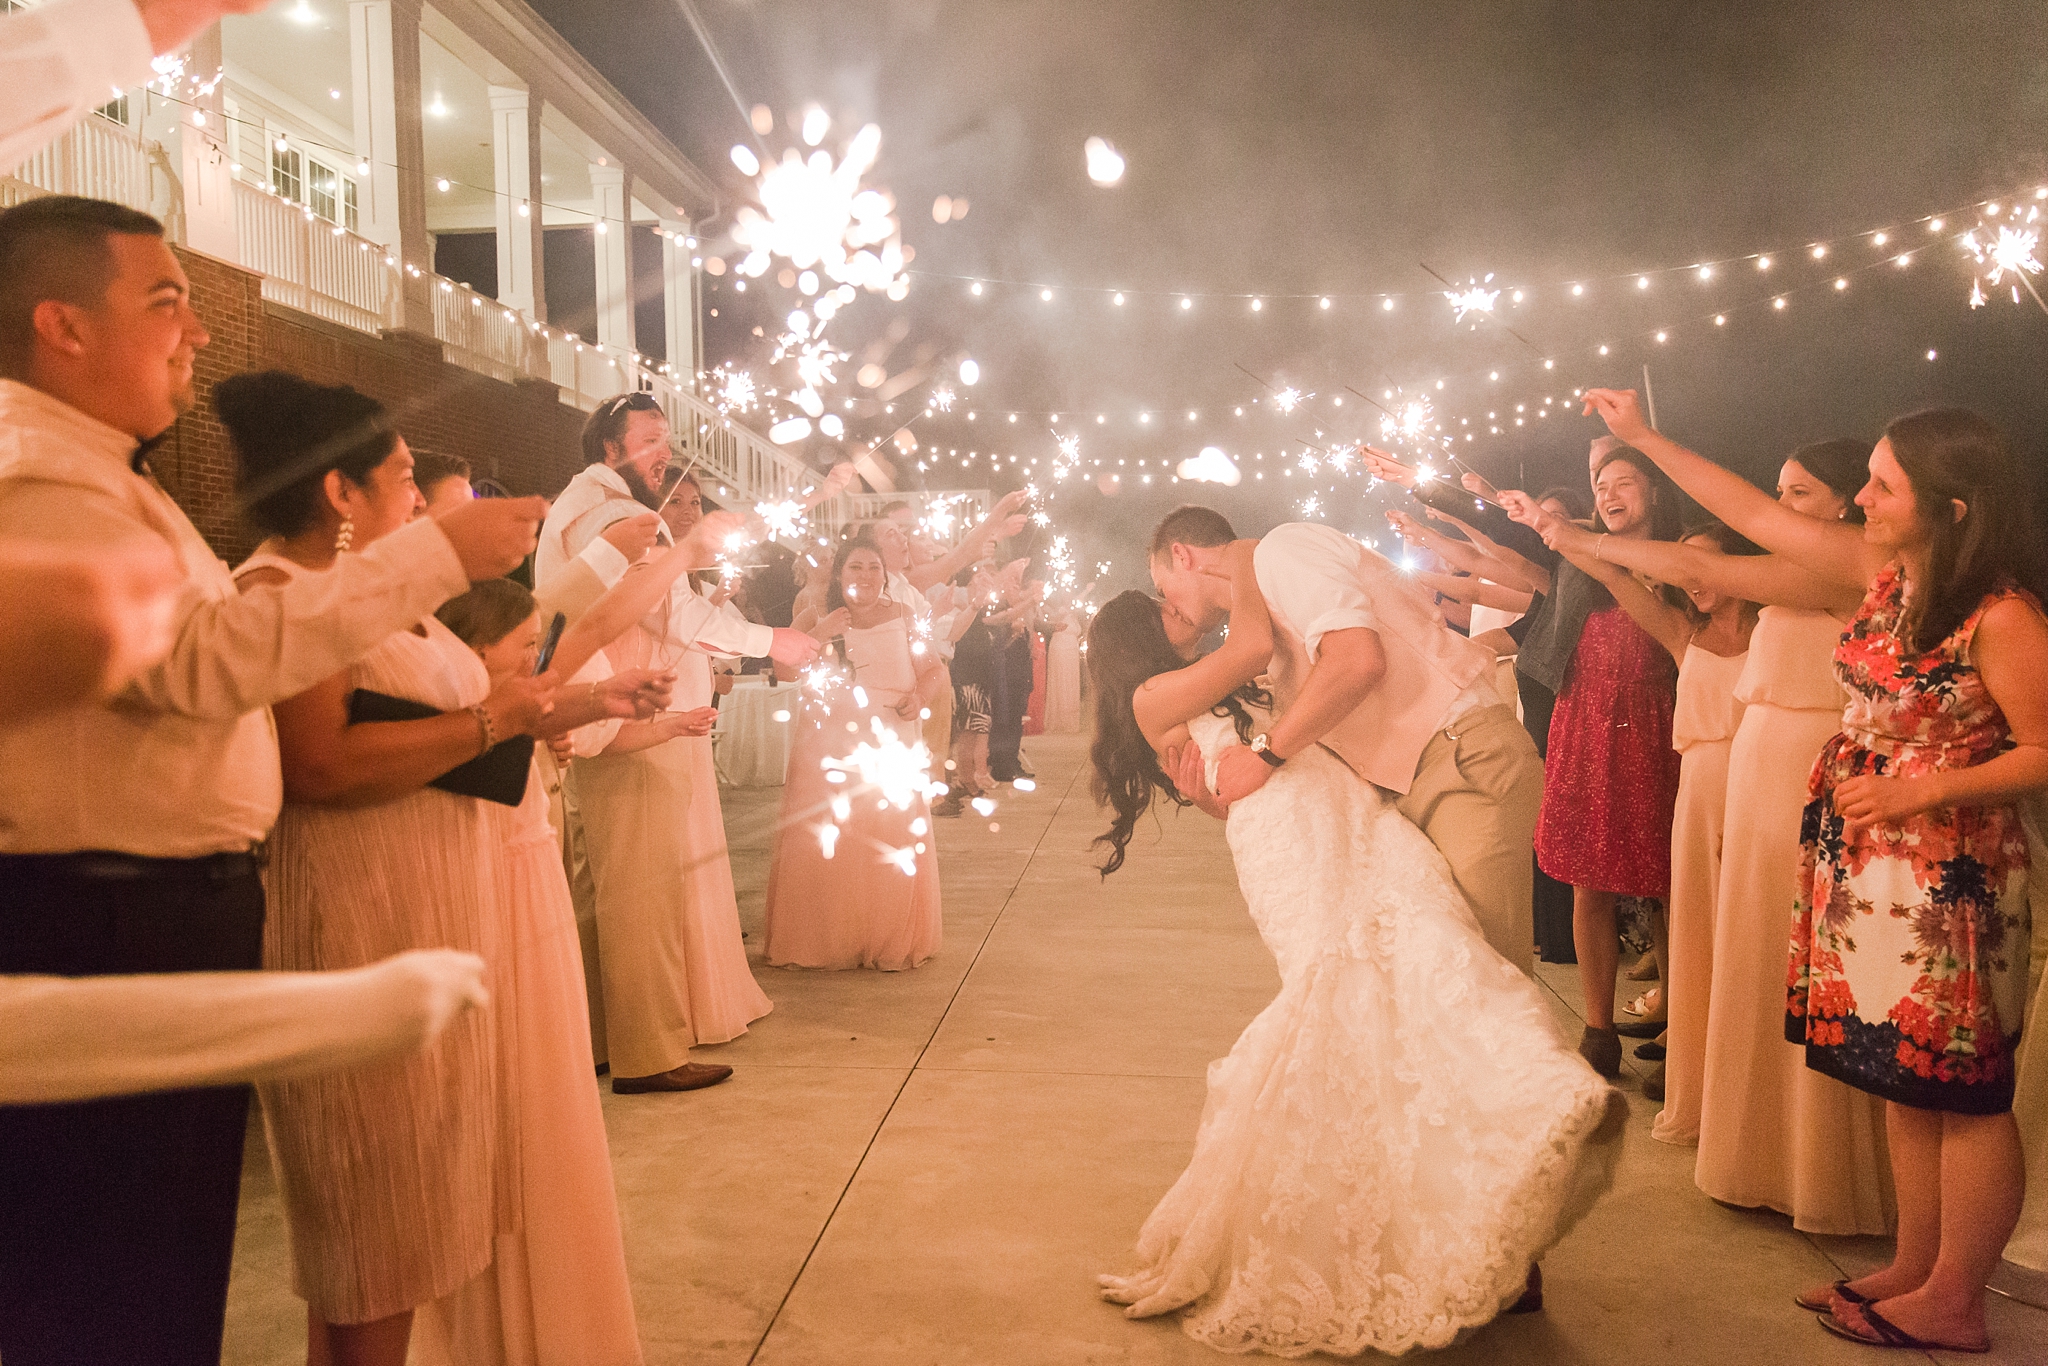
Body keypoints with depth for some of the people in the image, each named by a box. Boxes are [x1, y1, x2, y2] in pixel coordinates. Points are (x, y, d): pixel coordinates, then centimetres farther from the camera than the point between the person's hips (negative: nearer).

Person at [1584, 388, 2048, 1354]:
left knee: (1959, 1087, 3)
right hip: (1865, 862, 8)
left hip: (1950, 868, -8)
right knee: (1903, 1077, 14)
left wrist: (1921, 790, -19)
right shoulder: (1882, 572, 6)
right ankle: (1913, 1267, 26)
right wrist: (1642, 437, 12)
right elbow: (1754, 515, 12)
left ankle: (1953, 1305, 15)